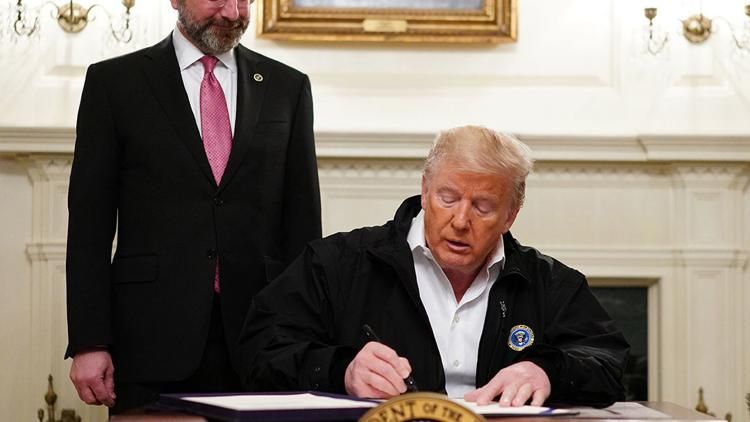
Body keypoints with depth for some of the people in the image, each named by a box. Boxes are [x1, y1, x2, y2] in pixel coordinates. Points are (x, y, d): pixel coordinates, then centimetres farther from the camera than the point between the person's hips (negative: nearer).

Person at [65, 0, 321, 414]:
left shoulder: (287, 87, 10)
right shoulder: (115, 82, 4)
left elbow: (303, 221, 10)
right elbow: (89, 223, 2)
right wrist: (89, 343, -5)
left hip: (261, 338, 2)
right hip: (153, 341, -2)